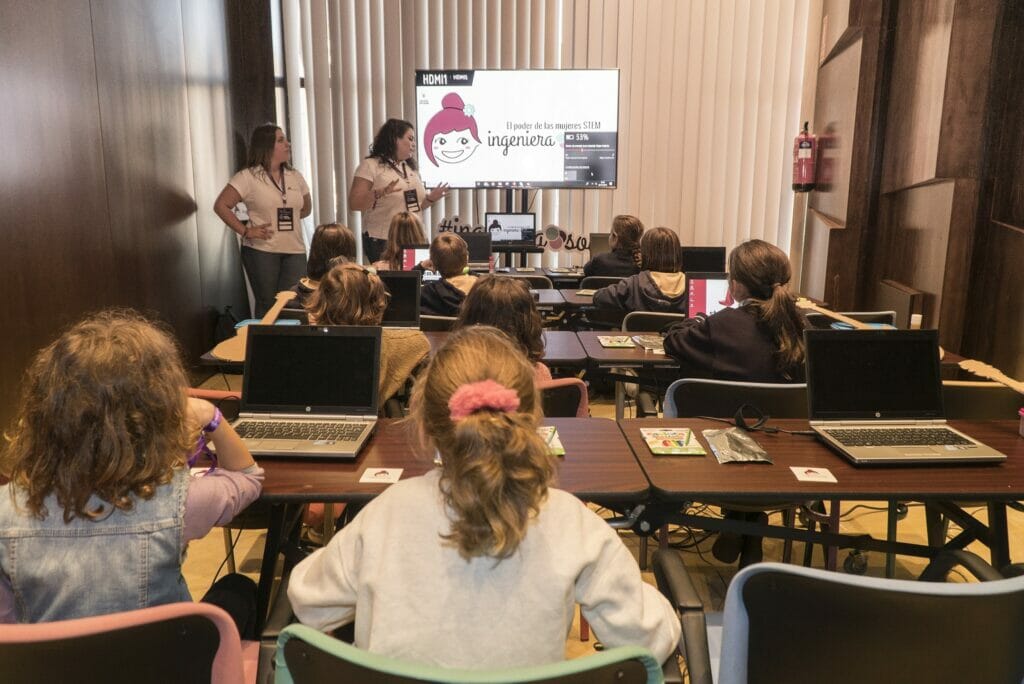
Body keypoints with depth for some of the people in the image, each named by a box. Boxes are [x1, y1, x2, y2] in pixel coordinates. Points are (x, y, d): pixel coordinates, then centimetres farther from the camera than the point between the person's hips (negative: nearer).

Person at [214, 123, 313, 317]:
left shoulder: (295, 176, 10)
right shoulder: (247, 177, -5)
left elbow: (306, 208, 22)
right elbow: (221, 205, -6)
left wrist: (288, 217, 7)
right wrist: (245, 231, -11)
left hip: (295, 251, 4)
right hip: (261, 251, -4)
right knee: (267, 306, 2)